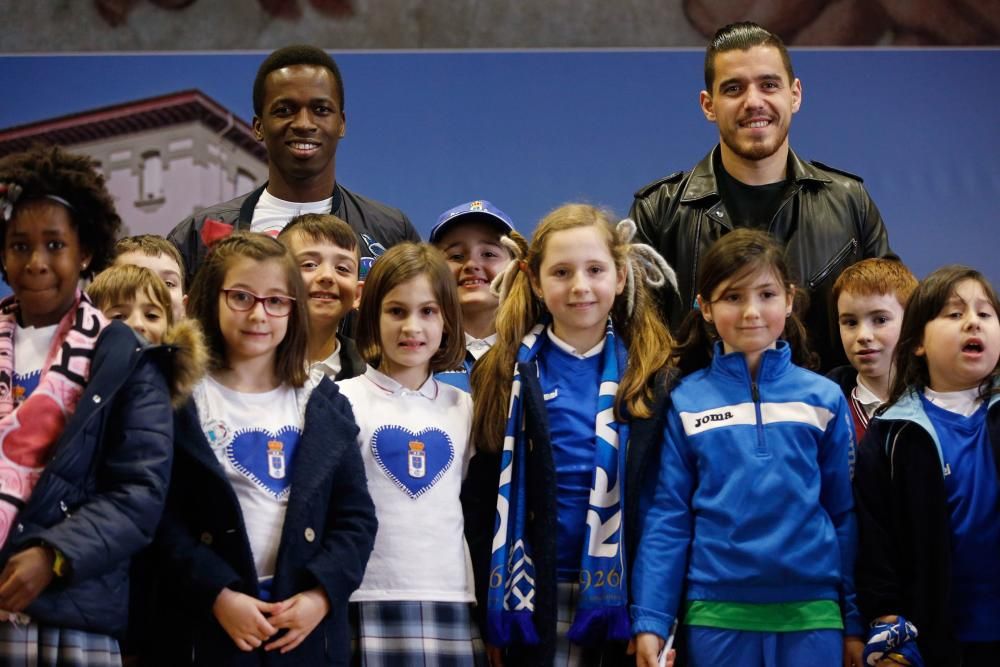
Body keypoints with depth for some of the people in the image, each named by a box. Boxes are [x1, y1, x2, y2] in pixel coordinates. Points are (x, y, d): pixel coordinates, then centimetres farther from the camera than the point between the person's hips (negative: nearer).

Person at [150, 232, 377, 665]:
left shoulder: (324, 403, 9)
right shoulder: (181, 400, -1)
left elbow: (356, 515, 6)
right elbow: (160, 519, -7)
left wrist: (322, 592, -7)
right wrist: (217, 595, -15)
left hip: (308, 626, 3)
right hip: (204, 625, -3)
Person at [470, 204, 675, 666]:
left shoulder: (650, 376, 4)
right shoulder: (506, 376, 2)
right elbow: (481, 498, 0)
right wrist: (489, 611, -5)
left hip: (620, 597, 0)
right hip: (534, 599, 0)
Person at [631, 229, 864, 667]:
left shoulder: (824, 399, 3)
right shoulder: (685, 402, 2)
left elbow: (845, 515, 7)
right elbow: (666, 516, 2)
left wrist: (855, 620, 7)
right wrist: (650, 619, -4)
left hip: (812, 614, 0)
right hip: (715, 614, 0)